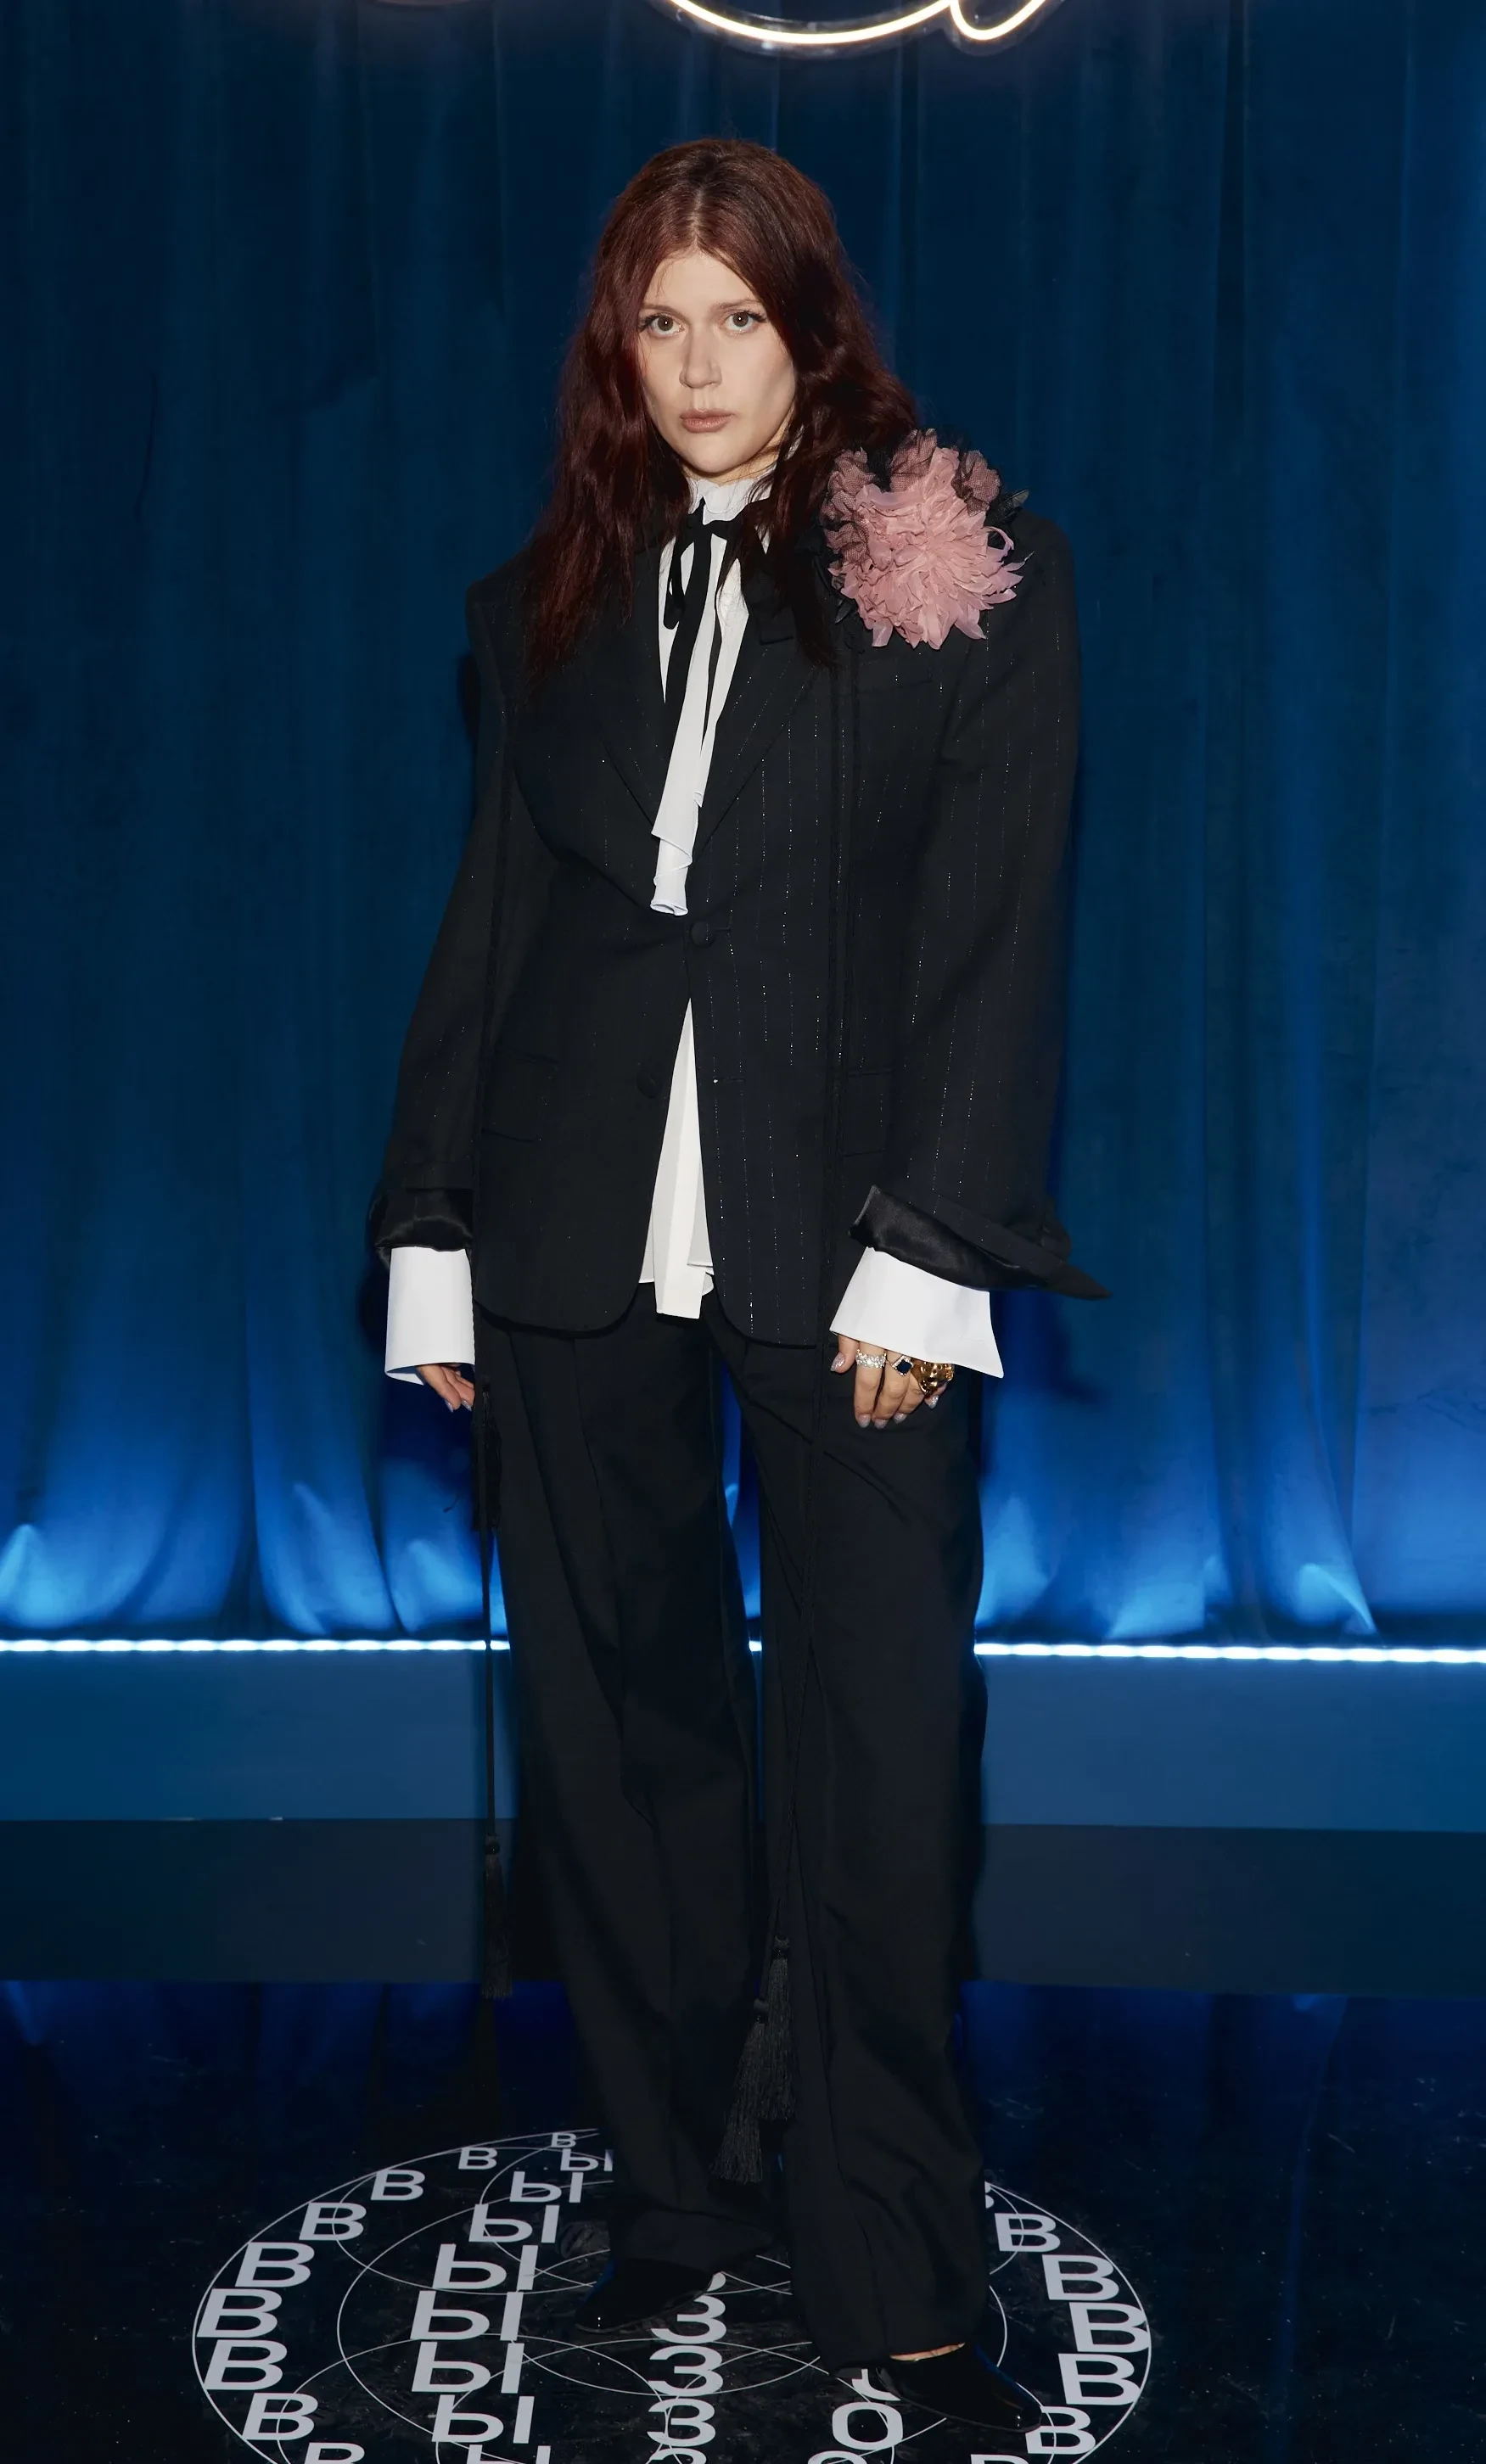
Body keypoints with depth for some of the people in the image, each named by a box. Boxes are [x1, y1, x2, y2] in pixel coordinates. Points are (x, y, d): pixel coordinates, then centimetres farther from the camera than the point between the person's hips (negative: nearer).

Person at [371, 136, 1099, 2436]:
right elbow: (488, 927, 14)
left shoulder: (970, 575, 4)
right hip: (579, 1250, 4)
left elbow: (994, 932, -2)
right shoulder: (550, 602, 15)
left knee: (879, 1755, -2)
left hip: (849, 1251, -3)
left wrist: (925, 1253, -10)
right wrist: (433, 1240, 9)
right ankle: (686, 2189, 24)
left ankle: (899, 2278, 11)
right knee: (619, 1732, 8)